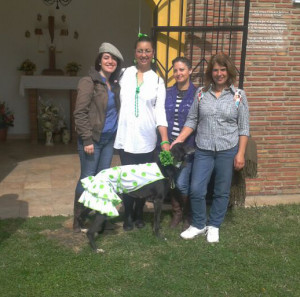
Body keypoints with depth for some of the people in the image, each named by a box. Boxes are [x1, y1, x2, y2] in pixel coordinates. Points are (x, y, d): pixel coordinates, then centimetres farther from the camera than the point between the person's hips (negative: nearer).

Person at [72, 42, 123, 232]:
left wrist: (116, 134, 6)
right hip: (92, 139, -7)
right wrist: (87, 139, -18)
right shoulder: (89, 82, -9)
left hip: (109, 139, 7)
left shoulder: (115, 85, 12)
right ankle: (79, 221, 13)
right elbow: (80, 113, -14)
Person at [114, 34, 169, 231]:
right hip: (126, 137, -1)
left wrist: (165, 141, -8)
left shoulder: (158, 80, 5)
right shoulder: (125, 74, 5)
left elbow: (160, 111, 1)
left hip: (147, 139, 1)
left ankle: (139, 214, 28)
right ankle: (128, 216, 20)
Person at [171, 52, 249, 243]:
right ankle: (199, 225, 21)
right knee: (196, 190, -1)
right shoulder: (201, 93, 3)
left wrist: (240, 153, -6)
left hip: (228, 151, -1)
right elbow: (192, 120, 6)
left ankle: (214, 226, 28)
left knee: (222, 192, 9)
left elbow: (244, 128, -1)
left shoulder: (239, 96, -1)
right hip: (203, 150, 1)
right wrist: (179, 140, -4)